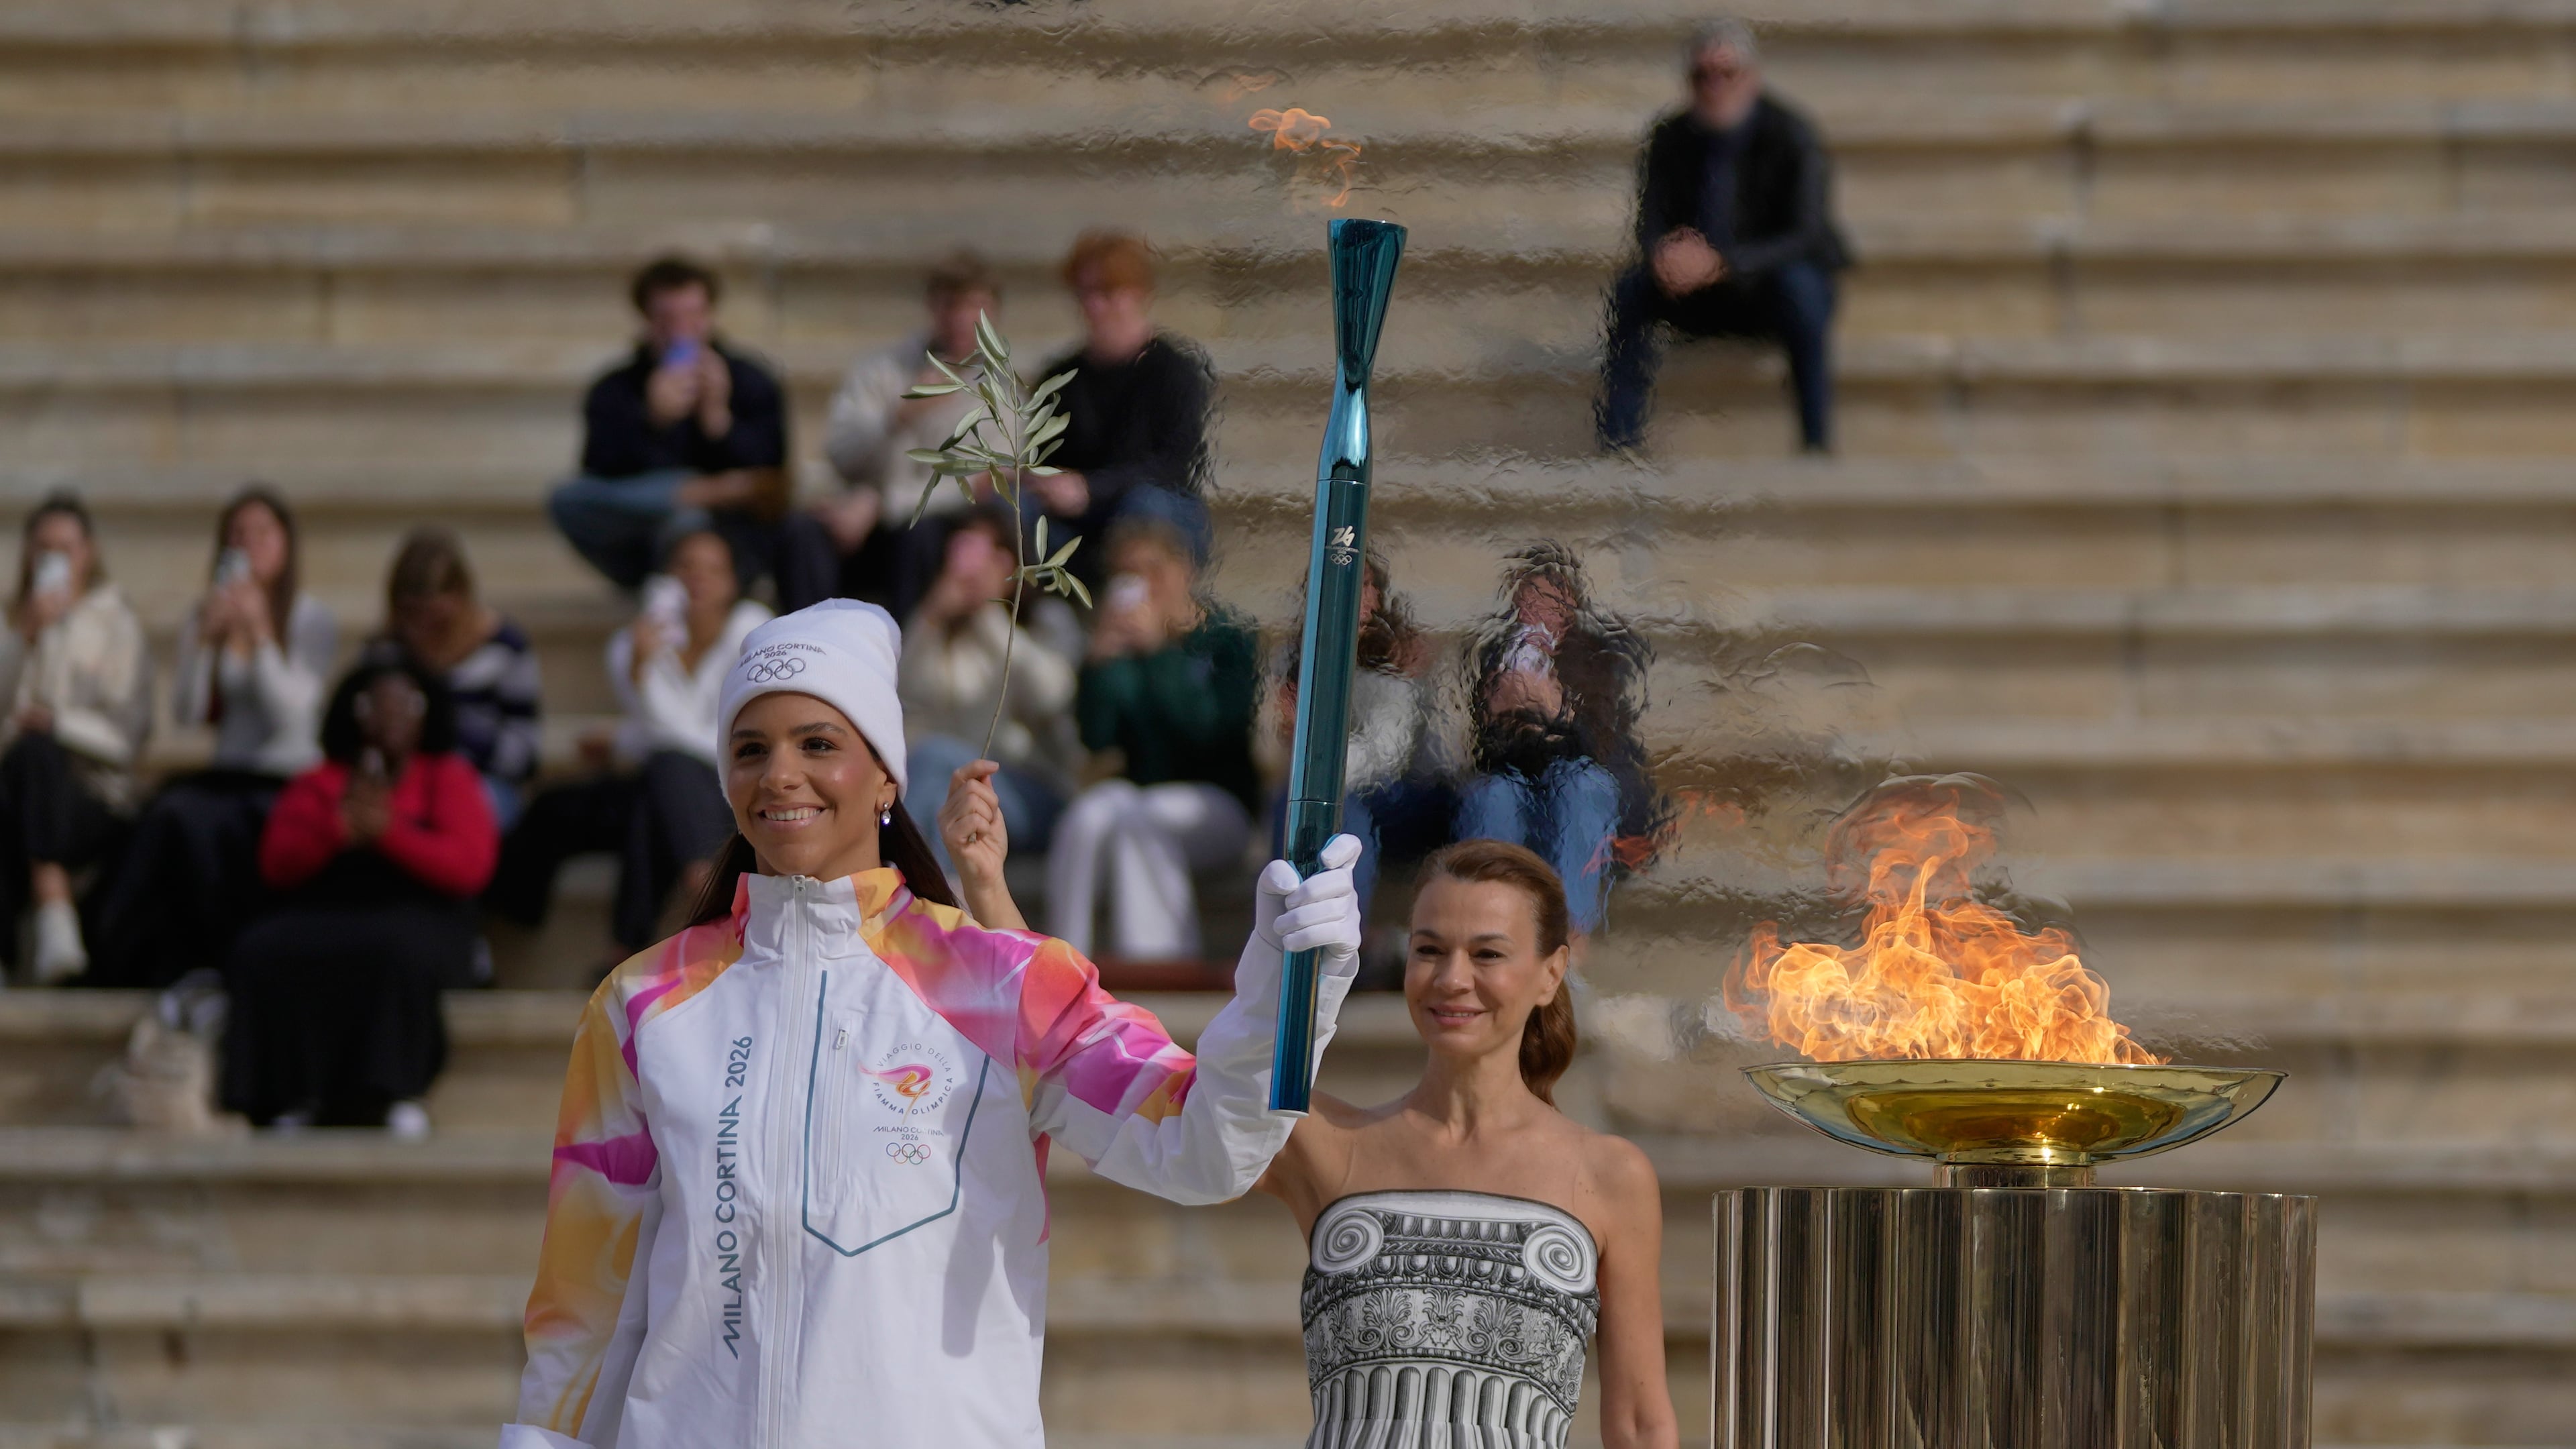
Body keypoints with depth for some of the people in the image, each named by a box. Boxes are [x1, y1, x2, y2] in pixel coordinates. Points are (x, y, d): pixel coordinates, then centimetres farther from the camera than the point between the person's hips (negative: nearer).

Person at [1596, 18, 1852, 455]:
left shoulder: (1790, 135, -15)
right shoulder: (1672, 138, -3)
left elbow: (1805, 237, -23)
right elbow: (1650, 226, -4)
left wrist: (1725, 263, -38)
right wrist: (1663, 257, -31)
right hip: (1701, 303, 3)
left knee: (1798, 285, -37)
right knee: (1628, 289, -22)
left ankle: (1817, 441, -33)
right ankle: (1619, 447, -23)